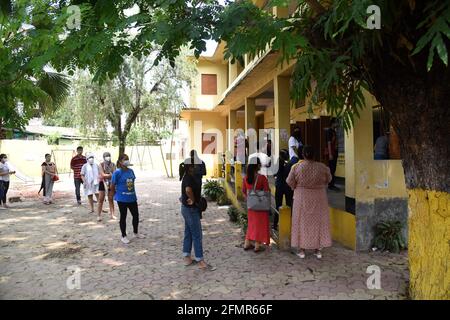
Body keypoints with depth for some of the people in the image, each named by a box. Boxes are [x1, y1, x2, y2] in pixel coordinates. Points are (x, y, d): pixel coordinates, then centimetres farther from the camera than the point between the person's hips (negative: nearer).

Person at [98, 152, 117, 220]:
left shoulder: (113, 164, -2)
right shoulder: (101, 164, -7)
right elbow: (103, 175, -16)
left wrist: (106, 175, -25)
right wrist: (111, 175, -18)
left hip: (110, 183, 2)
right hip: (103, 182, -2)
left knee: (111, 199, 7)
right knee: (101, 199, 1)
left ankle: (112, 214, 14)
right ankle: (99, 215, 9)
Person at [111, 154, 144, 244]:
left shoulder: (131, 171, 5)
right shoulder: (117, 172, -14)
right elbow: (112, 186, -9)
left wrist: (133, 193, 12)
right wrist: (117, 195, -1)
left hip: (132, 198, 6)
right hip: (122, 199, -6)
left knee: (136, 215, 13)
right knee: (123, 217, 7)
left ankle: (136, 233, 33)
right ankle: (124, 236, 21)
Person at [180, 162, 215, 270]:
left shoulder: (188, 177, 9)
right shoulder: (189, 178, -22)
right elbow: (188, 189, -42)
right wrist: (193, 200, -26)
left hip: (187, 208, 10)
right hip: (191, 209, -10)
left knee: (188, 233, 16)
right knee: (197, 235, -3)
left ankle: (187, 258, 25)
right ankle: (200, 261, 4)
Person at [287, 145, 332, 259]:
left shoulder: (296, 167, -12)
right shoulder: (322, 167, -10)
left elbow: (290, 182, -4)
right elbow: (328, 179, 7)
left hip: (302, 198, -1)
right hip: (319, 199, 1)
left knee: (302, 222, 9)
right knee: (318, 222, 12)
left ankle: (302, 250, 14)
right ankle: (318, 250, 19)